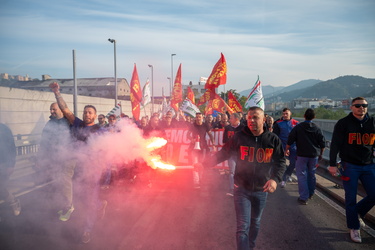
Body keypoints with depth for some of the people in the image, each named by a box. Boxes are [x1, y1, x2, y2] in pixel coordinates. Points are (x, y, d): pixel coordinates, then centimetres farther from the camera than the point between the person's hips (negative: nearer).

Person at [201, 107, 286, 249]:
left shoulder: (273, 139, -5)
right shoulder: (239, 137, -9)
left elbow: (280, 161, -1)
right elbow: (222, 154, -6)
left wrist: (275, 179, -19)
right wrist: (205, 163, -20)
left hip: (261, 190, 3)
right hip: (242, 189, -2)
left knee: (255, 223, 22)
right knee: (242, 227, -4)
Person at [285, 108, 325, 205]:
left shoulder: (298, 127, -6)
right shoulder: (317, 129, 1)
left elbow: (290, 140, -5)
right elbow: (322, 144, 5)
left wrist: (286, 149, 10)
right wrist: (320, 154, 18)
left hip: (302, 155, -3)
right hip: (314, 155, 3)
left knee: (302, 175, -1)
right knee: (311, 175, 18)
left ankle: (304, 197, -5)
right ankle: (310, 194, 32)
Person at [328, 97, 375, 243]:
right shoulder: (343, 123, -7)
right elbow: (335, 145, -7)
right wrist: (332, 164, -9)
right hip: (349, 166, -4)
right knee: (351, 198, 3)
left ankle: (357, 213, 33)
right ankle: (354, 228, 20)